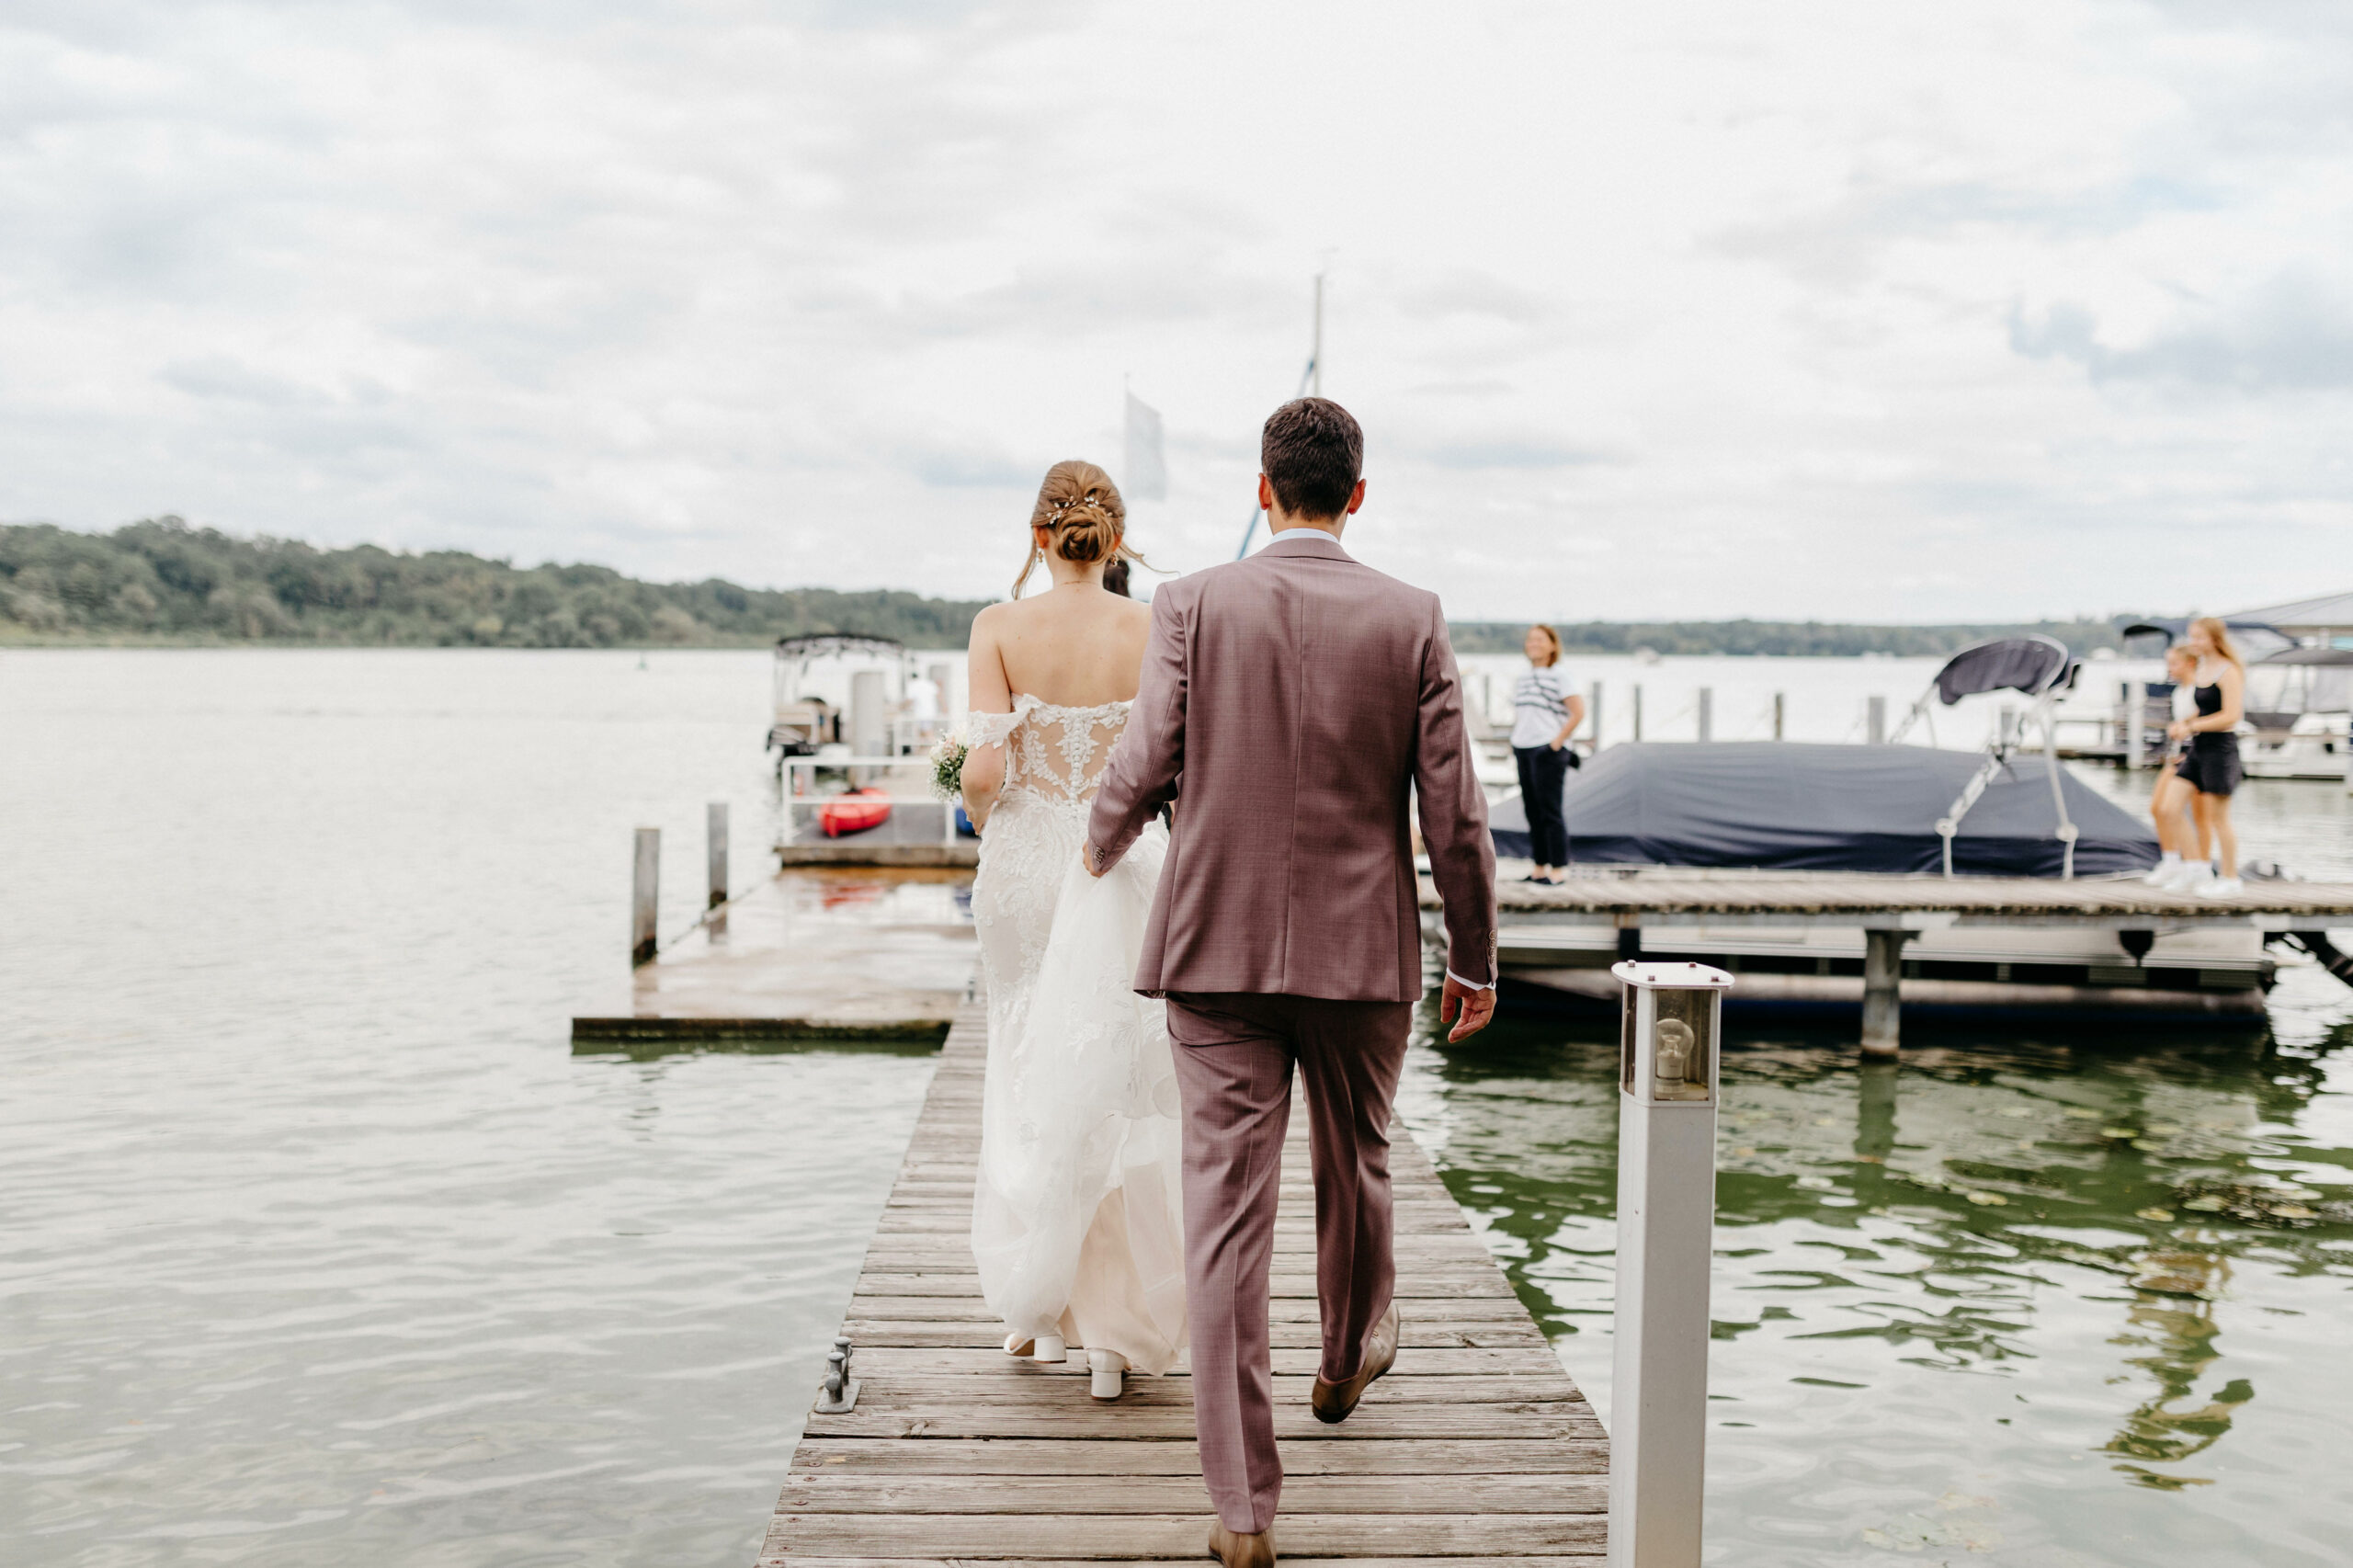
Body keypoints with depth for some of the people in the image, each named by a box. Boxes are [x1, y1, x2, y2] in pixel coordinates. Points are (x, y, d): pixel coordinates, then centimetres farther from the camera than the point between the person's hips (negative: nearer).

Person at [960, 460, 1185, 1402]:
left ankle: (1036, 1306, 24)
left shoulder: (1000, 627, -7)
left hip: (1025, 863, 1)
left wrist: (984, 815, 9)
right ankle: (1114, 1330, 8)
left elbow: (982, 771, -12)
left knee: (1029, 1083, 17)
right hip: (1124, 866, 0)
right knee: (1119, 1089, 7)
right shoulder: (1152, 632, -5)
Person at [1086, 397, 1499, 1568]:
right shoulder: (1412, 619, -2)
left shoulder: (1194, 605, -5)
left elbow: (1142, 770, -7)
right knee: (1355, 1167, 25)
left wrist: (1103, 849, 17)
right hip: (1362, 949, 1)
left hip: (1217, 946, -1)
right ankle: (1349, 1358, 51)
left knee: (1226, 1218, 1)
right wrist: (1474, 958, 9)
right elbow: (1453, 809, -3)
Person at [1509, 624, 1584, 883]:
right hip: (1524, 752, 7)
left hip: (1548, 752, -7)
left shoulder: (1558, 675, -5)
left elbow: (1578, 712, -11)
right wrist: (1515, 741, 13)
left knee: (1549, 811, -7)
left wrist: (1557, 742, -13)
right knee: (1532, 811, 8)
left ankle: (1559, 869, -3)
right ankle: (1540, 868, 13)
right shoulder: (1523, 678, 16)